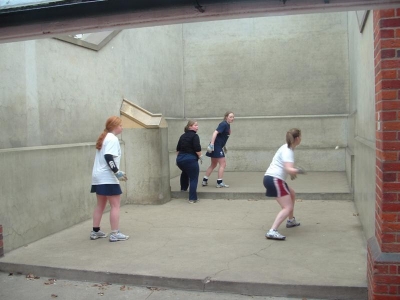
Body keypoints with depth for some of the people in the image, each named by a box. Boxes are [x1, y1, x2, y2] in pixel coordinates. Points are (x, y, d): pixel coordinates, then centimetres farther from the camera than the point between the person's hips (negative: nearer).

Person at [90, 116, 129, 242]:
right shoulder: (113, 139, -11)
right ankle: (115, 234, -3)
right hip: (108, 178, -10)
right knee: (115, 205, -4)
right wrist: (117, 172, -21)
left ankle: (95, 231, 20)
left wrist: (116, 171, 20)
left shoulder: (104, 138, 18)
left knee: (101, 204, 16)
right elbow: (108, 157, -24)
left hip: (98, 176, 10)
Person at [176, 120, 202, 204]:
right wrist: (200, 156, -2)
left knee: (185, 172, 36)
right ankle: (192, 198, -5)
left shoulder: (182, 136, 16)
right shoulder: (194, 136, -7)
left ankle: (183, 188, 45)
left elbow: (178, 149, 20)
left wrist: (178, 158, 28)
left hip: (180, 159, 7)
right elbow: (197, 149, -16)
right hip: (191, 160, -7)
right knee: (193, 179, -1)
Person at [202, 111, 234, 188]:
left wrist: (223, 146, 26)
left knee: (213, 165, 16)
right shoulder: (224, 124, -15)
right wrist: (211, 144, -31)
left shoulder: (228, 125, 13)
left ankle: (204, 181, 21)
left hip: (219, 147, 10)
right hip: (216, 146, -10)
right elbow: (215, 133, -24)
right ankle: (219, 182, 0)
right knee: (223, 164, -5)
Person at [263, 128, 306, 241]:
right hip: (274, 179, -10)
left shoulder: (287, 148, 15)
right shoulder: (287, 151, -15)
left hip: (271, 178, 10)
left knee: (292, 195, 30)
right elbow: (289, 169, -29)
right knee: (288, 208, -14)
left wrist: (293, 172, 29)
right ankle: (272, 231, -25)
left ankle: (291, 221, 45)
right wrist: (298, 171, -44)